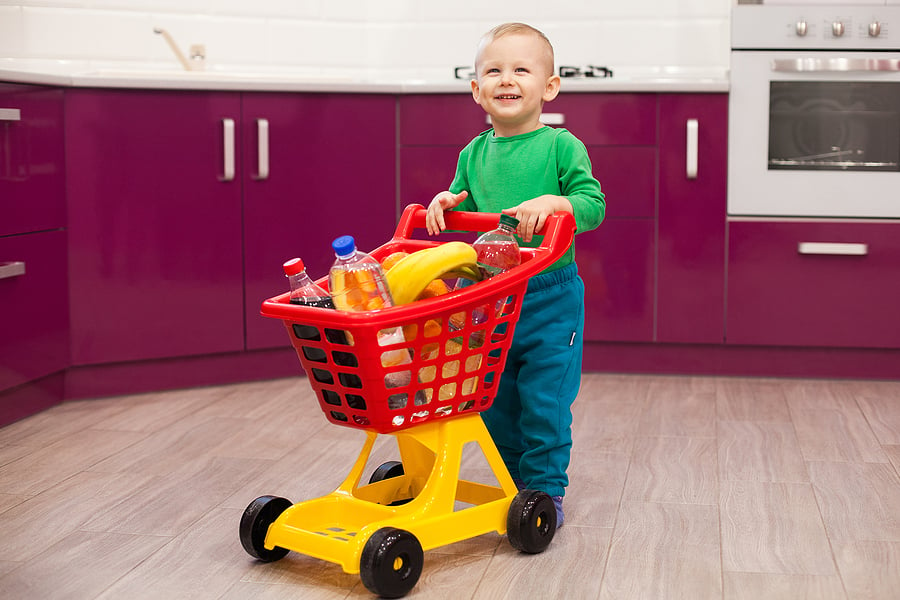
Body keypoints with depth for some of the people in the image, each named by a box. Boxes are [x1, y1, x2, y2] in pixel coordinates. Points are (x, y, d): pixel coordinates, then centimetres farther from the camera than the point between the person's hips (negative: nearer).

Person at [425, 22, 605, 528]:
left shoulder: (561, 146, -6)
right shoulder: (473, 154, 8)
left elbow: (593, 204, -13)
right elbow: (460, 214, 17)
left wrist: (551, 203, -30)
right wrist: (446, 203, -5)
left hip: (550, 299, -5)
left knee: (545, 401, -2)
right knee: (495, 400, 14)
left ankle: (547, 490, 14)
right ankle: (514, 483, 31)